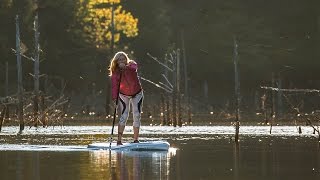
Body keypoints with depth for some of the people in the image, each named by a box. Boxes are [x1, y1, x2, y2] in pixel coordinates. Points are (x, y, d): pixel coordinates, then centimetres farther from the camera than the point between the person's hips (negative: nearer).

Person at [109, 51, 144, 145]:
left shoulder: (132, 65, -20)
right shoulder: (115, 72, -20)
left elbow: (134, 68, -44)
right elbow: (114, 86, -28)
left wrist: (126, 67, -64)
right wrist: (115, 99, -40)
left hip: (137, 94, 1)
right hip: (124, 95, -1)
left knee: (137, 115, -2)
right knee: (124, 116, -13)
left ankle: (136, 140, 4)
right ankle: (119, 140, -18)